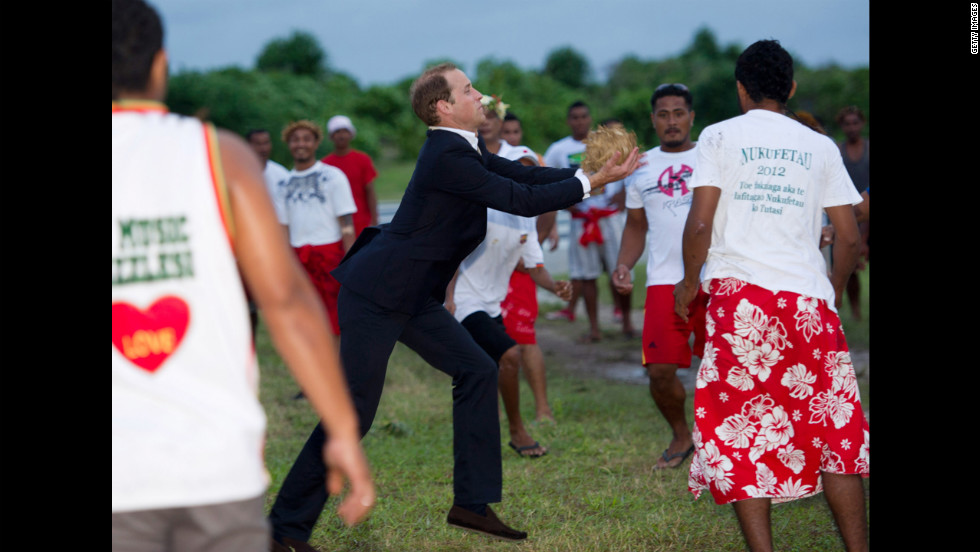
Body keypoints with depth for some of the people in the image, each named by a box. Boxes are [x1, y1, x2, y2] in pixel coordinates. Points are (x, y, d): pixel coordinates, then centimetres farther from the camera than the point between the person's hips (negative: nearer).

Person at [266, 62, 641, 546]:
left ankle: (472, 502, 12)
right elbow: (521, 201, -20)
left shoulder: (463, 148, 9)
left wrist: (586, 172, -1)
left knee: (477, 371, 7)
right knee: (354, 412, -7)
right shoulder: (448, 155, -21)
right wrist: (592, 182, -15)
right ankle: (287, 525, 4)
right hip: (376, 293, -10)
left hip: (411, 294, 10)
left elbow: (521, 175, 10)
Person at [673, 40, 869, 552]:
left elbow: (699, 223, -5)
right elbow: (849, 237, 11)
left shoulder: (721, 135, 4)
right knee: (834, 430, 10)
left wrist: (689, 283, 10)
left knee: (739, 432, 3)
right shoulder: (820, 146, 12)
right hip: (809, 299, 3)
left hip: (741, 297, -2)